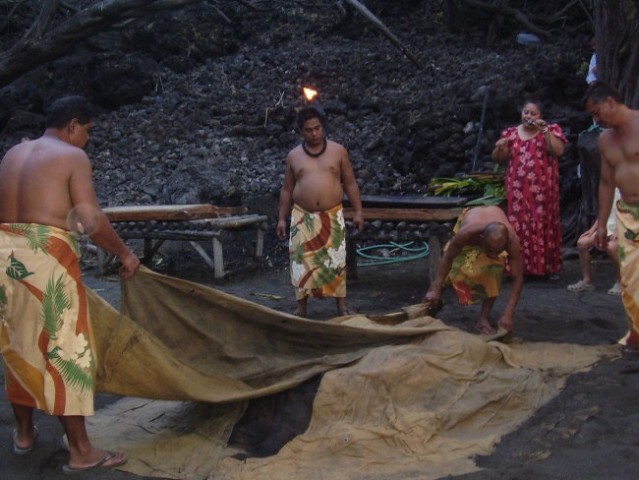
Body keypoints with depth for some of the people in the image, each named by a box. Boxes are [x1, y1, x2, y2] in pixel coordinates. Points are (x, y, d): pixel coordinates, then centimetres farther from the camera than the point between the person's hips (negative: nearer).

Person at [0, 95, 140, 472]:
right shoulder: (73, 157, -4)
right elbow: (91, 220, -12)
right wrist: (125, 253, 0)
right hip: (46, 256, -7)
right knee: (67, 349, 0)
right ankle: (80, 451, 5)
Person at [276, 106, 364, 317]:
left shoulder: (338, 151, 2)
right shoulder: (293, 156, 5)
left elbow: (350, 183, 5)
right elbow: (287, 189, 10)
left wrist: (358, 211, -2)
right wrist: (282, 218, 5)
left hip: (332, 216, -1)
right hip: (303, 217, 1)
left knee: (336, 261, 0)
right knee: (302, 262, 1)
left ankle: (341, 306, 10)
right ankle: (301, 307, 12)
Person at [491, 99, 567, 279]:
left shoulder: (552, 129, 5)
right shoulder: (511, 133, 11)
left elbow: (558, 151, -11)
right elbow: (498, 159, 10)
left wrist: (545, 130, -17)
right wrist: (500, 148, -11)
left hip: (543, 190, -2)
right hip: (518, 191, 2)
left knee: (544, 224, -1)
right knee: (519, 225, -1)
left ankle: (550, 266, 7)